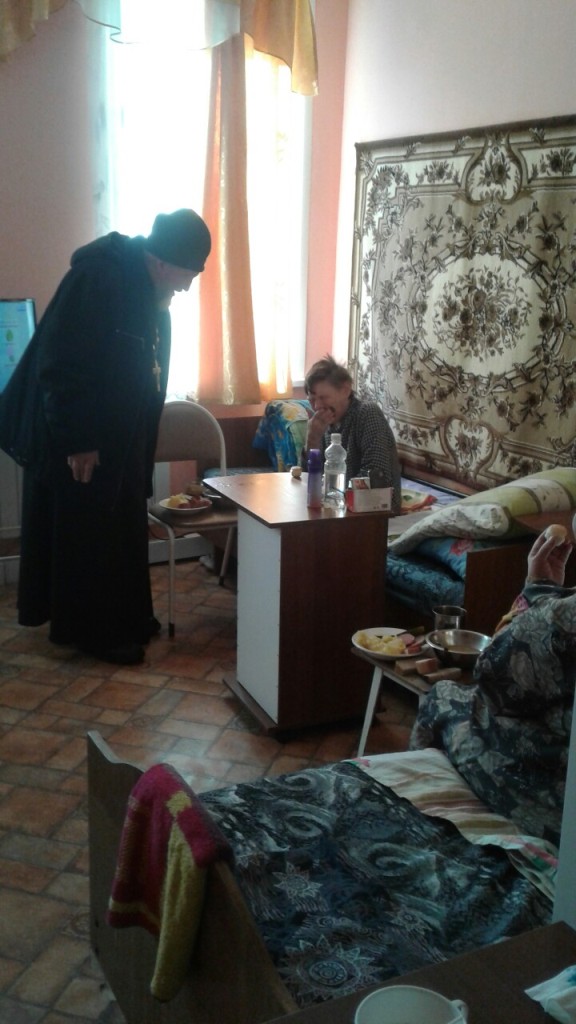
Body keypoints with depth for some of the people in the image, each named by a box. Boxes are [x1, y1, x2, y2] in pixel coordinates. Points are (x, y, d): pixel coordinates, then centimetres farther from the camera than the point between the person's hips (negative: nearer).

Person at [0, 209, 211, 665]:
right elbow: (59, 364, -24)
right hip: (77, 439, -9)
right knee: (85, 533, 1)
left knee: (124, 528, 14)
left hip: (120, 435, 9)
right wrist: (75, 441, -22)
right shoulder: (98, 277, -22)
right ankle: (92, 630, 13)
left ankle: (126, 618, 27)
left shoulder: (151, 291, 6)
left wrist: (140, 443, 14)